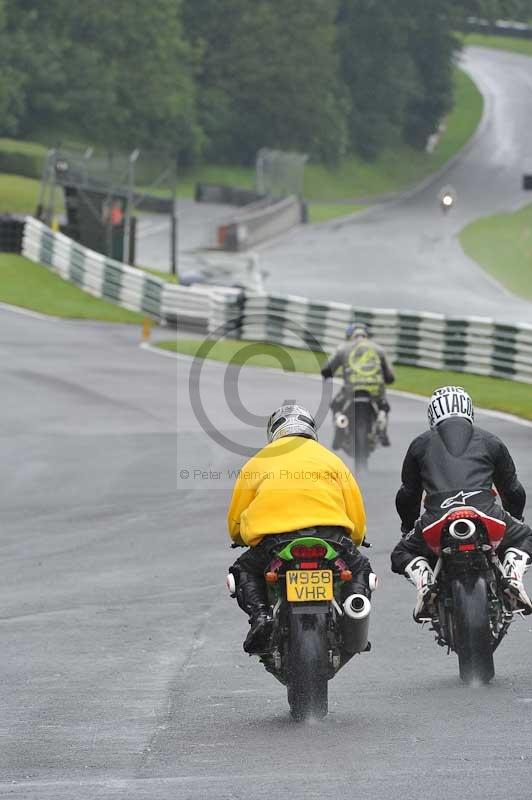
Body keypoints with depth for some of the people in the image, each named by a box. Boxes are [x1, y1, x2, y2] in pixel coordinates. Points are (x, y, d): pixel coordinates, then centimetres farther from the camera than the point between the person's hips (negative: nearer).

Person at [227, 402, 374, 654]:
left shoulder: (257, 463, 23)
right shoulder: (330, 459, 24)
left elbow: (234, 522, 23)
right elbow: (358, 518, 20)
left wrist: (244, 540, 46)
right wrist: (352, 544, 41)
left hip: (272, 539, -1)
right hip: (329, 536, 1)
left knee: (244, 570, 27)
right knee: (359, 567, 28)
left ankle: (260, 615, -2)